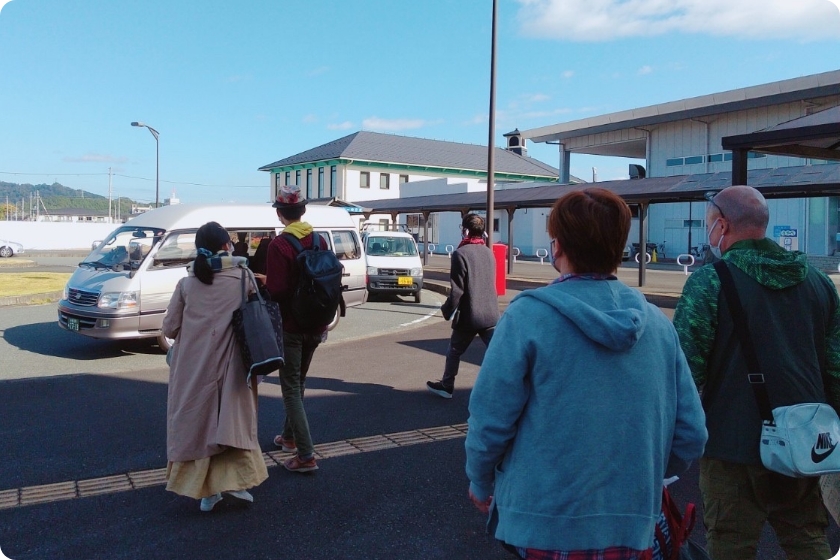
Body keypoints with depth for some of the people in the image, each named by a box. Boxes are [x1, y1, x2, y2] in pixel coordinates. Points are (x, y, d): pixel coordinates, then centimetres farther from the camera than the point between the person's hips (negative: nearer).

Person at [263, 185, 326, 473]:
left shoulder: (279, 245, -17)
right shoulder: (320, 241, 3)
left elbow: (276, 291, -21)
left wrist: (264, 282, 1)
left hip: (290, 327, -7)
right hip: (315, 325, 7)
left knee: (291, 389, 1)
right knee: (298, 383, 22)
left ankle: (306, 455, -1)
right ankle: (289, 436, 37)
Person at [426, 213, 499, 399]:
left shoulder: (461, 253, -12)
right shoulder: (488, 252, 9)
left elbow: (457, 289, -15)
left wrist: (447, 309, -2)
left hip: (469, 314, -5)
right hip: (490, 313, 5)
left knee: (454, 351, 15)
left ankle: (446, 386, 29)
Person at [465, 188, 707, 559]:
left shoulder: (528, 316, -15)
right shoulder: (658, 324, -3)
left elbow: (491, 420, -14)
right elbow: (691, 436, 0)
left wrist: (481, 483, 5)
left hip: (544, 526, -4)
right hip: (632, 527, 4)